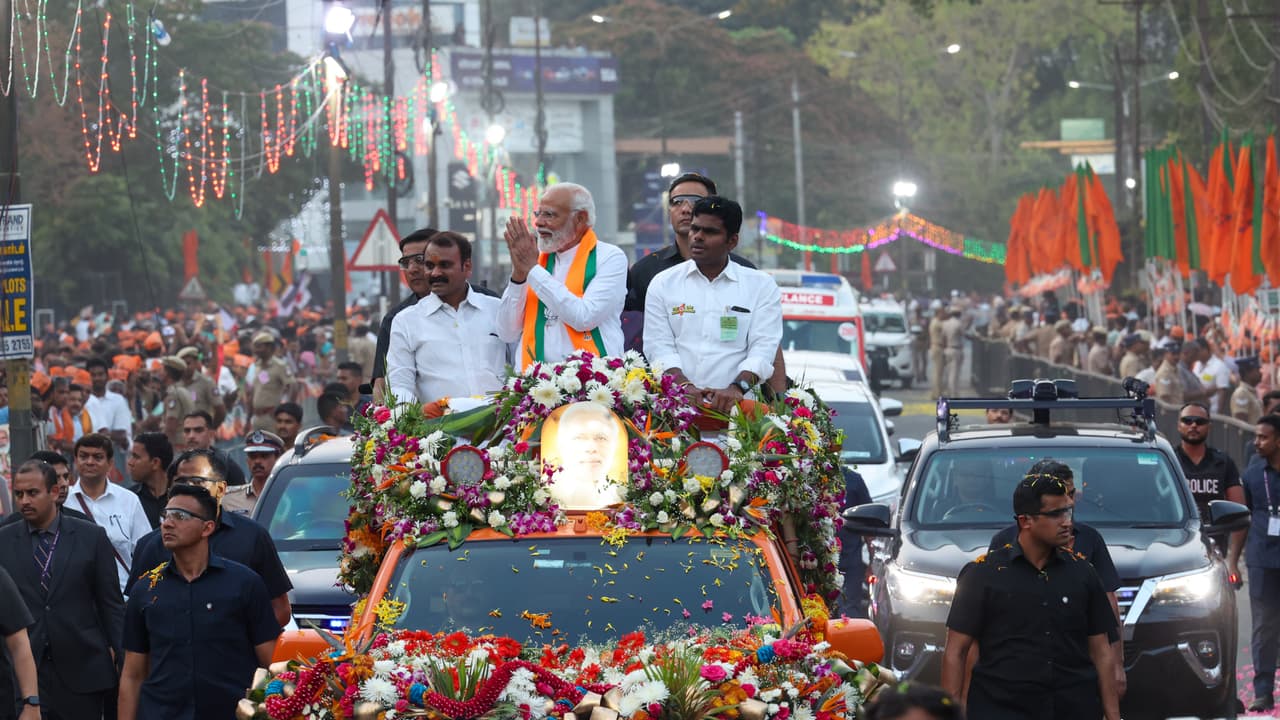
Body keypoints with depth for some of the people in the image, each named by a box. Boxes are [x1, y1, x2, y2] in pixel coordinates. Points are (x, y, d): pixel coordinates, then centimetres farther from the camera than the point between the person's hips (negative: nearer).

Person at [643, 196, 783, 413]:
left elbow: (763, 347, 1)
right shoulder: (663, 284, 14)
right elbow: (659, 346, 5)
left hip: (734, 405, -1)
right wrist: (685, 386, -13)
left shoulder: (762, 286, 11)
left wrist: (737, 388, -17)